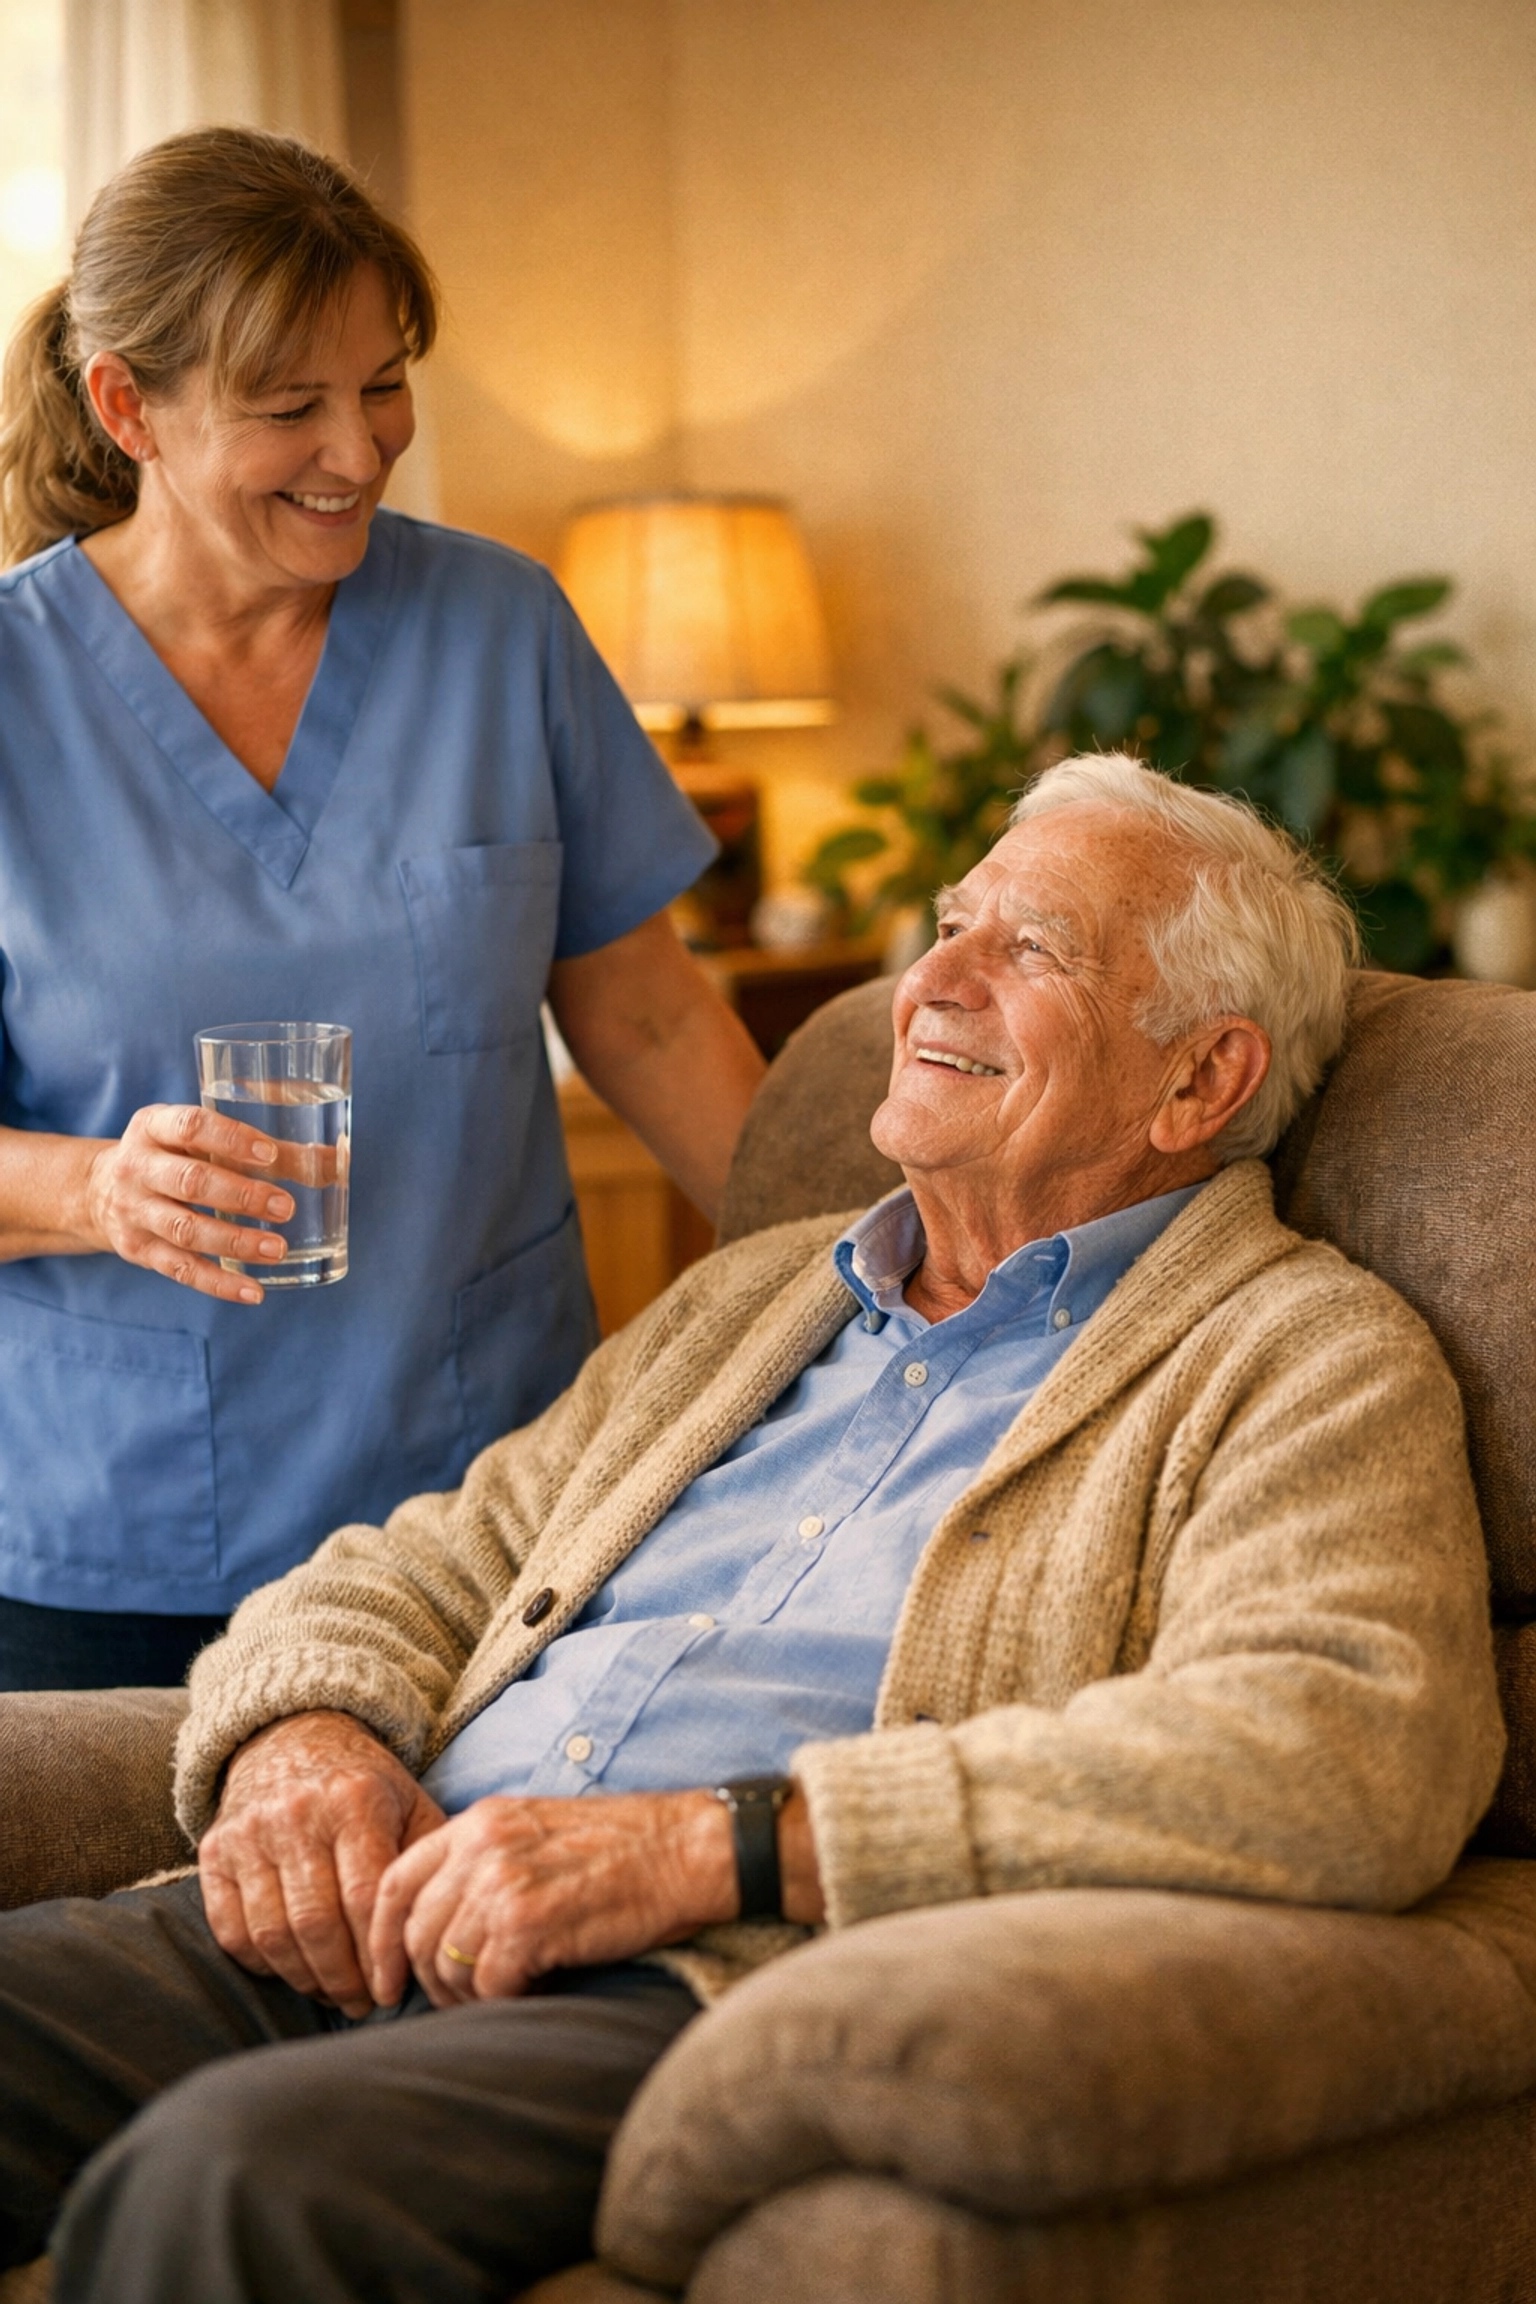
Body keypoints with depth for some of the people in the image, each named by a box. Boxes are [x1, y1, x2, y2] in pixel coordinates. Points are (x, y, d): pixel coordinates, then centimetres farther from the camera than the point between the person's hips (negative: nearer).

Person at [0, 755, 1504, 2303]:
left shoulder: (1312, 1363, 5)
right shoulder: (754, 1295, 28)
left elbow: (1351, 1763, -15)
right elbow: (413, 1577, 27)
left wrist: (724, 1843, -20)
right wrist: (302, 1732, 0)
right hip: (376, 1939, 7)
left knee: (230, 2176, -35)